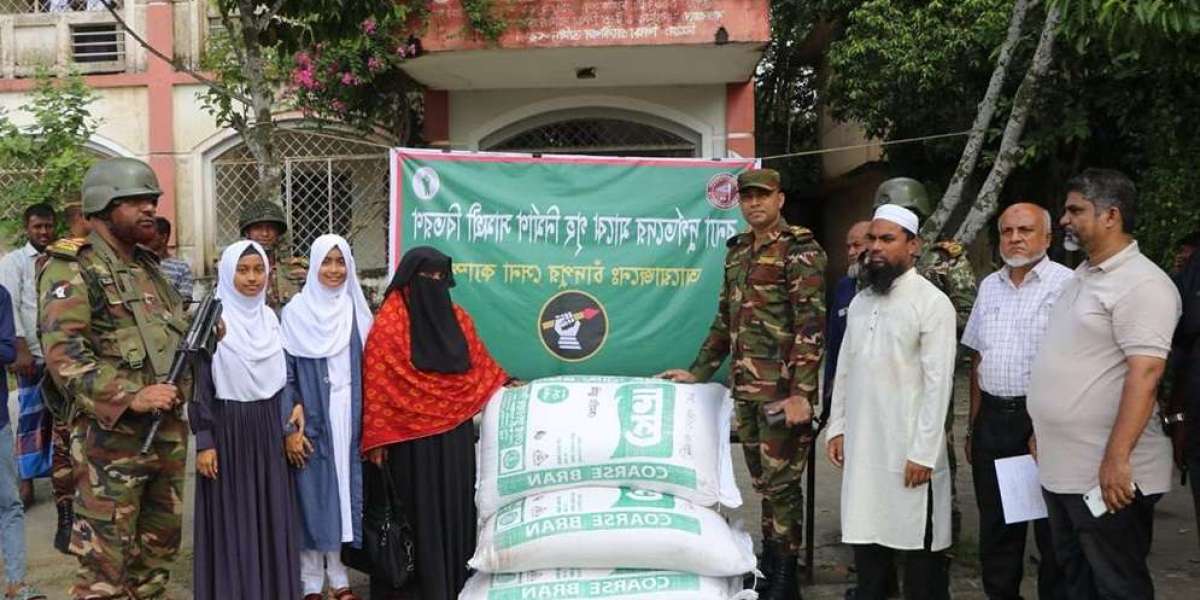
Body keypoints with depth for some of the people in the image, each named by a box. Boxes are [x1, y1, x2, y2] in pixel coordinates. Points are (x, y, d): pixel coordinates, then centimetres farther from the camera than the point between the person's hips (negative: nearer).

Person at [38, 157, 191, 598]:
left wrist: (181, 385, 6)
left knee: (159, 547, 17)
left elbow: (176, 335, 26)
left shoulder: (149, 267, 16)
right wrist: (129, 398, -26)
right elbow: (63, 352, -20)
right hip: (110, 437, -8)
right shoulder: (72, 269, -9)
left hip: (167, 431, 8)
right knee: (105, 562, -1)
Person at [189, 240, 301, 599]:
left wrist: (294, 405, -1)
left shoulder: (270, 317, 8)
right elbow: (200, 384, -10)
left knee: (271, 516, 10)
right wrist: (204, 442, -13)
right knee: (233, 521, 1)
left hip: (268, 430, 5)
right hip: (228, 430, -5)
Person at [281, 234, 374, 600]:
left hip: (349, 417, 3)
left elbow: (369, 368, 10)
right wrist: (289, 428, -11)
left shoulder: (357, 310, 7)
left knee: (345, 490, 8)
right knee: (313, 494, 1)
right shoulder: (296, 311, -3)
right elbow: (285, 372, -5)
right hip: (312, 419, -3)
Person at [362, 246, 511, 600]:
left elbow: (479, 362, 20)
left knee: (453, 505, 11)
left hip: (454, 434, 5)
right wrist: (376, 438, -15)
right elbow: (377, 381, -12)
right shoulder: (390, 322, -9)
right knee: (417, 510, 2)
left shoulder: (456, 317, 8)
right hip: (411, 436, -5)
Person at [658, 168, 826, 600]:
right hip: (745, 388, 7)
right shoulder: (738, 250, 15)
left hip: (782, 390, -7)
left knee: (781, 483, -1)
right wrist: (697, 373, 20)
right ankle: (768, 564, 27)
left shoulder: (799, 248, -7)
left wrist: (801, 392, -21)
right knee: (762, 482, 15)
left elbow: (811, 324, -15)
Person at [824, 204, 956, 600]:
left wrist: (923, 452, -17)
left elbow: (938, 383, -14)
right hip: (861, 445, 6)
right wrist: (837, 427, 10)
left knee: (918, 543, 6)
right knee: (866, 532, 15)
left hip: (909, 451, -6)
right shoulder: (860, 302, 11)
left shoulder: (932, 303, -10)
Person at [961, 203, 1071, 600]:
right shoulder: (989, 286, 13)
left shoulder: (1066, 284, -7)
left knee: (1052, 530, 5)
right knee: (995, 525, 15)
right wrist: (973, 426, 14)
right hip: (992, 419, 6)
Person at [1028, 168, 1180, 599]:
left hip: (1106, 474, -9)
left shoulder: (1141, 284, -15)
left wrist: (1116, 459, -27)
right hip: (1059, 468, 9)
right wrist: (1042, 432, 19)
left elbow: (1144, 374, -23)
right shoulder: (1081, 277, 14)